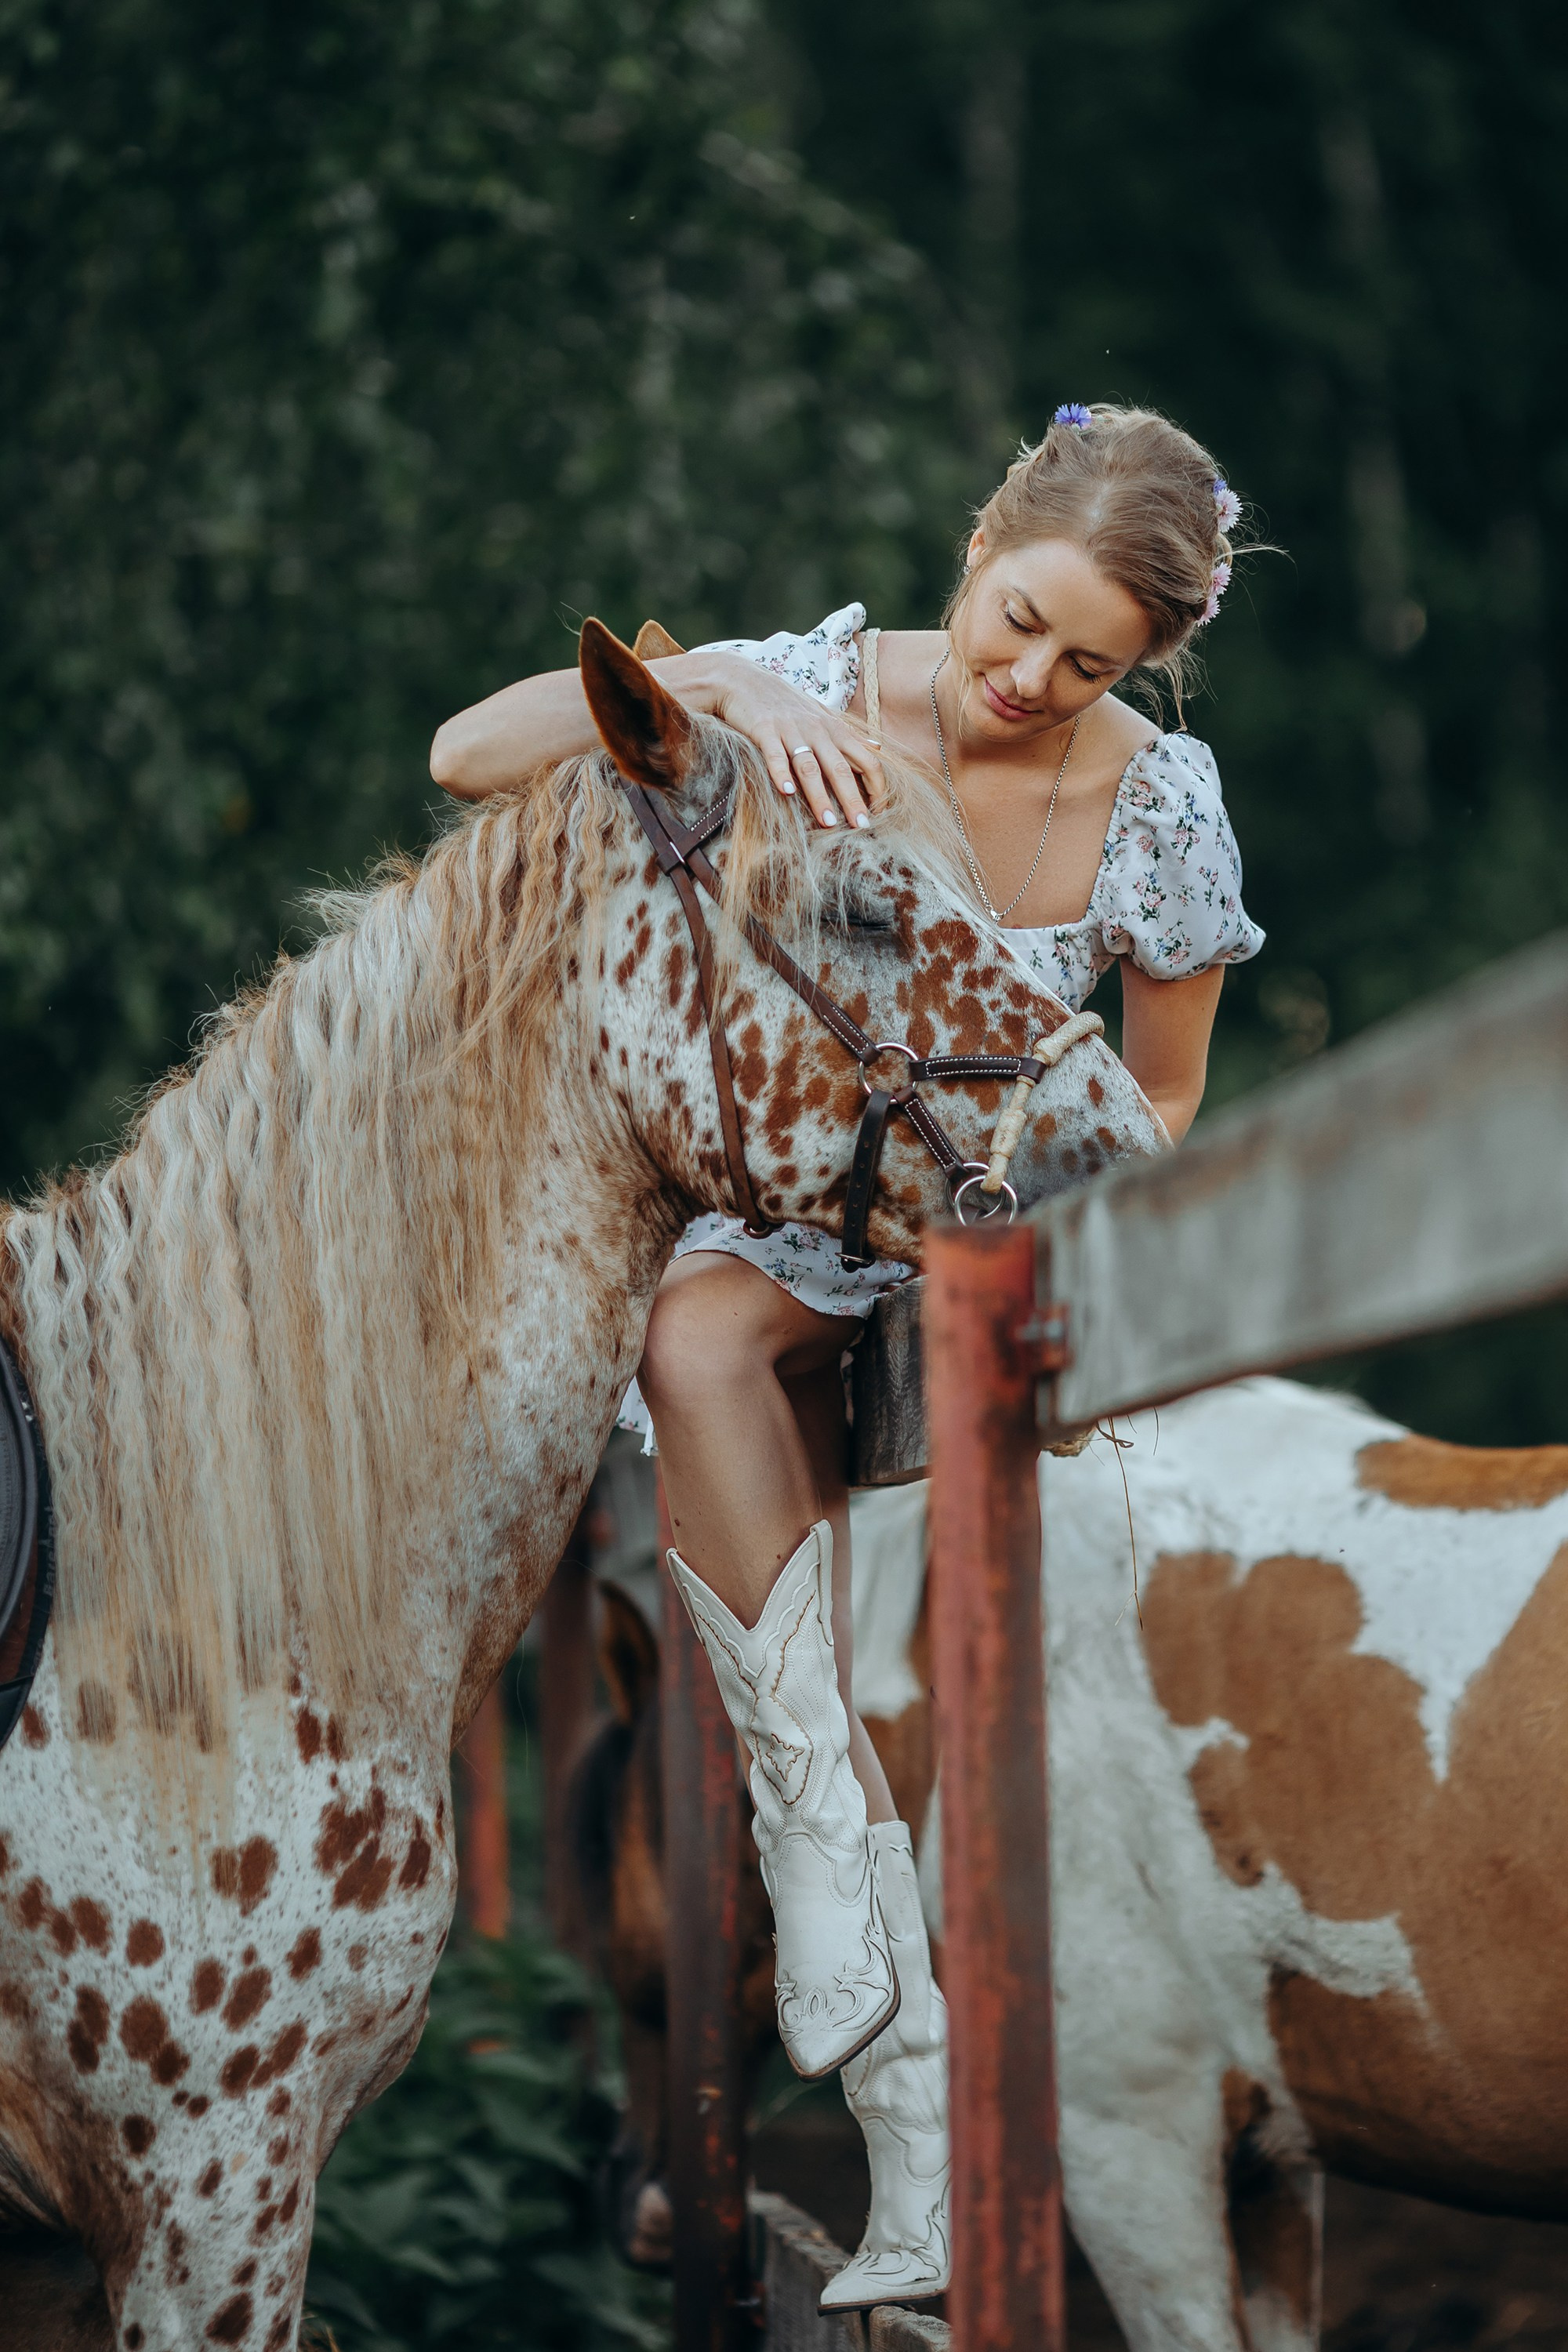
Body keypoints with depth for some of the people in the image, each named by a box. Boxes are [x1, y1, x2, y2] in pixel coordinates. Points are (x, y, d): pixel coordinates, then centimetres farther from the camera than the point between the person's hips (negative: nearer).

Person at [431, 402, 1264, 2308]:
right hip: (763, 1206, 0)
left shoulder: (1160, 806, -9)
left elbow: (1160, 1098, 4)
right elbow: (470, 759, -17)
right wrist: (703, 689, -32)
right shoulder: (817, 699, -12)